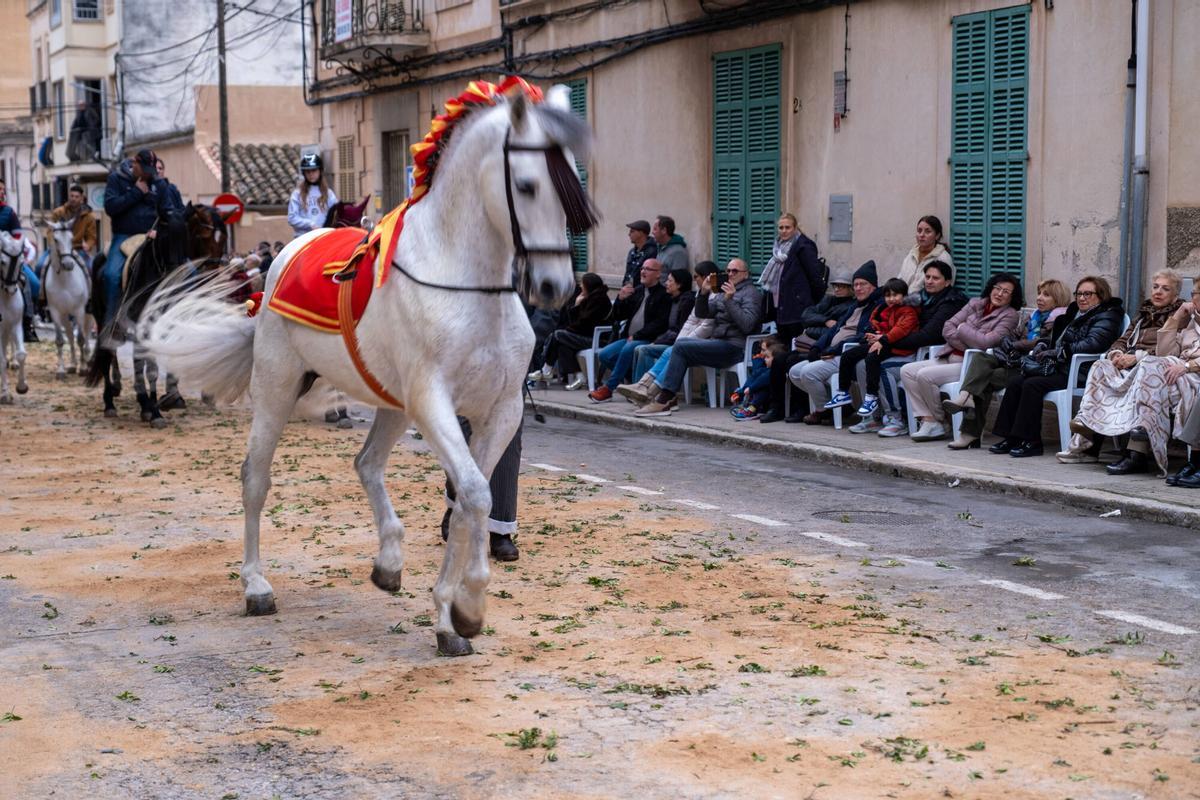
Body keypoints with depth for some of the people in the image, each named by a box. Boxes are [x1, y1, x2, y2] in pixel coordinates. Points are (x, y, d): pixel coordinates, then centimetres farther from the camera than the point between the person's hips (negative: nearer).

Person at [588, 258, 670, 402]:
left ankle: (608, 388, -24)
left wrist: (636, 336, -16)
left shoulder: (664, 294, -3)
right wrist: (620, 299, -1)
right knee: (605, 355, -14)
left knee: (627, 350, -34)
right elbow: (617, 317, 18)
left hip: (648, 340, -7)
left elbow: (660, 324, -13)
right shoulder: (637, 291, 19)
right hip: (629, 338, 7)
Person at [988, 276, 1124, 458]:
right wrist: (1042, 346, 6)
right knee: (1015, 381, -13)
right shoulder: (1073, 313, 25)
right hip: (1057, 367, 8)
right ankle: (1010, 437, -15)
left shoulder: (1107, 316, -2)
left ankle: (1031, 441, -23)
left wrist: (1057, 352, -19)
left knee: (1032, 384, -27)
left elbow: (1093, 343, -19)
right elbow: (1055, 339, 30)